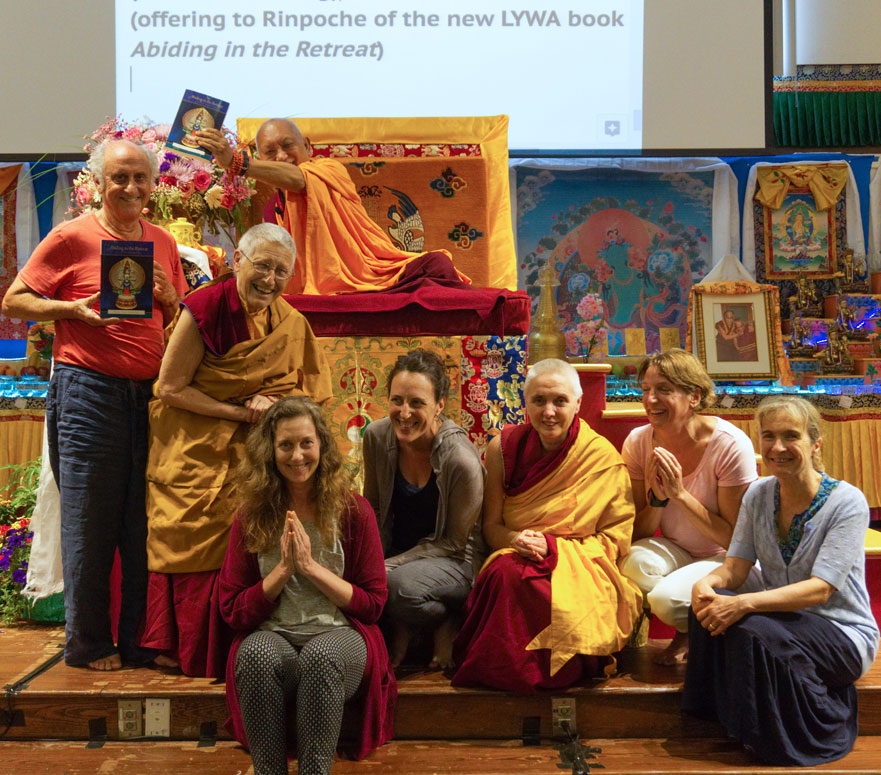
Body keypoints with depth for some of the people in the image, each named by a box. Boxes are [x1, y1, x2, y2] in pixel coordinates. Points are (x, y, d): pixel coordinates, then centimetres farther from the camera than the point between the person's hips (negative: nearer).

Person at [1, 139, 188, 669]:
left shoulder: (163, 243, 14)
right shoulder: (71, 238, -1)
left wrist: (168, 298, -1)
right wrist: (75, 309, -14)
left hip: (151, 392, 5)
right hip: (89, 391, -4)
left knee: (145, 524, 7)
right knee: (90, 524, 2)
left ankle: (140, 639, 19)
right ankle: (88, 643, 15)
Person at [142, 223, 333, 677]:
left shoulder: (291, 324, 1)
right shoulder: (205, 308, -15)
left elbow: (299, 394, 7)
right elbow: (171, 388, -14)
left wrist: (270, 406, -16)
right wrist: (241, 412, -18)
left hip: (247, 453, 4)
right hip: (192, 453, -4)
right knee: (193, 545, -4)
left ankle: (223, 647, 9)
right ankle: (177, 646, 13)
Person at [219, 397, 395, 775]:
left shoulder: (354, 510, 3)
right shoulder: (251, 516, 7)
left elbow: (372, 604, 2)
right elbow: (233, 611, 5)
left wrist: (311, 566, -9)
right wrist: (283, 569, -10)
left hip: (339, 634, -1)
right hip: (272, 634, 1)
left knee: (322, 655, -36)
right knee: (257, 653, -34)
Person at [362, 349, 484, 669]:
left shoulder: (462, 461, -25)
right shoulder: (377, 436, -9)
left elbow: (453, 543, -14)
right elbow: (372, 509, 7)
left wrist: (389, 567, -22)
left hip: (451, 561, -5)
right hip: (394, 552, 5)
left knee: (401, 584, -35)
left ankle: (446, 623, -3)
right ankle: (401, 628, 3)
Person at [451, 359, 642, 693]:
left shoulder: (603, 458, -3)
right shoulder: (504, 448, 5)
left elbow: (616, 539, -2)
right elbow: (491, 526, 9)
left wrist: (552, 547, -16)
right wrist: (515, 540, -16)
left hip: (580, 568, -2)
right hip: (516, 557, 2)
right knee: (506, 574, -34)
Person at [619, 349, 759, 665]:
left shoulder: (731, 444, -19)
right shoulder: (638, 442, -6)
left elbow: (736, 538, -16)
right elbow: (637, 533, -2)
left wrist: (680, 494, -25)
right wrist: (657, 497, -23)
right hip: (676, 554, 4)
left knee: (666, 598, -32)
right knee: (636, 560, -30)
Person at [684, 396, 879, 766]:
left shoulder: (846, 502, -15)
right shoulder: (758, 494, 2)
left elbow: (820, 590, -23)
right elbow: (735, 567, -2)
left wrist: (744, 604, -36)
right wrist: (707, 582, -27)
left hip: (843, 635, -5)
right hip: (783, 617, 5)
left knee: (753, 631, -33)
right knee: (711, 605, -25)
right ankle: (727, 724, -8)